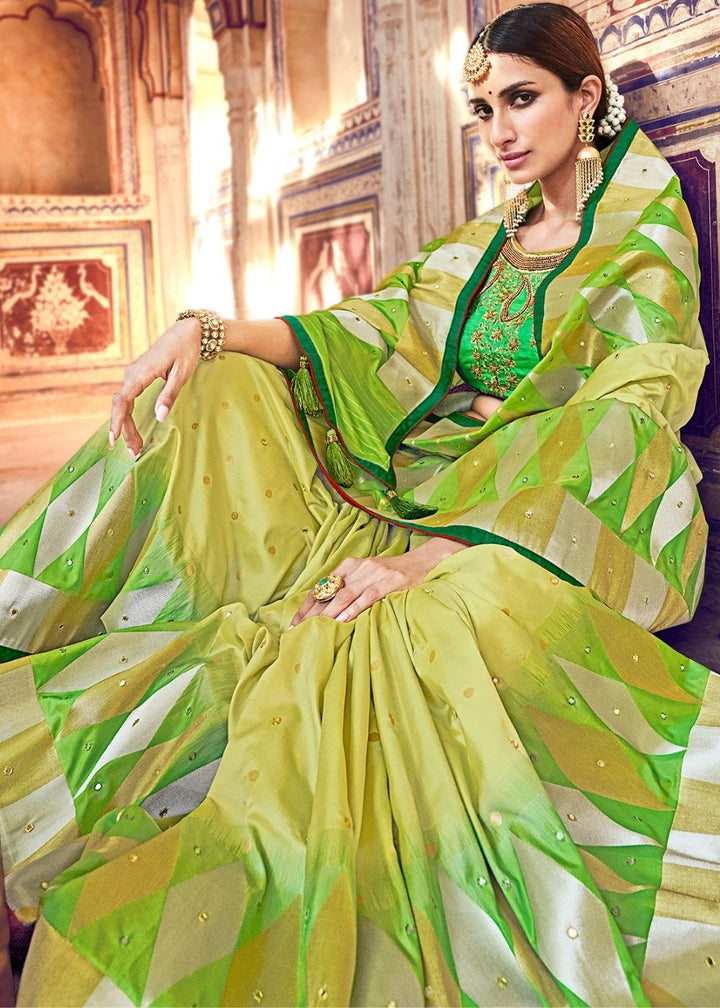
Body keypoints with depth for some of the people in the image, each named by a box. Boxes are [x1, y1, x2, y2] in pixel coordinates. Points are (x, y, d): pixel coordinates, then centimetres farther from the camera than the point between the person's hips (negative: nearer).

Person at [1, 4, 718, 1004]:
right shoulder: (479, 246, 19)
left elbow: (615, 435, -15)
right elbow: (365, 330, 10)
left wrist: (433, 555, -27)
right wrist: (204, 329, -9)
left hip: (540, 535, -6)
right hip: (419, 498, 7)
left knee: (408, 635, -40)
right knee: (212, 394, -6)